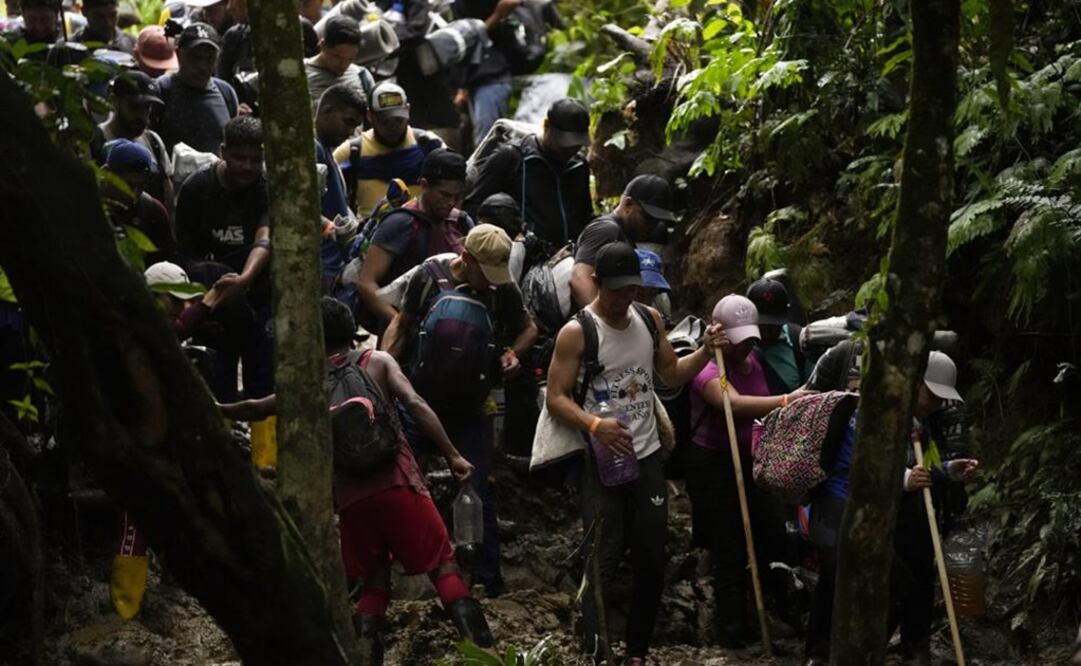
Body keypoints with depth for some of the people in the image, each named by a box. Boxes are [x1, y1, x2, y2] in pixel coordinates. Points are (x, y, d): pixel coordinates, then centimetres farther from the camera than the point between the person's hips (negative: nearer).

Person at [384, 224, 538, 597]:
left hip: (467, 411, 0)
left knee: (478, 493, 1)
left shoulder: (503, 289, -6)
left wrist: (514, 352, -11)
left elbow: (528, 328, 10)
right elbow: (401, 324, 2)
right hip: (418, 401, 0)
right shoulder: (430, 277, -9)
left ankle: (491, 580, 10)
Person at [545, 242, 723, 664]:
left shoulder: (650, 320, 5)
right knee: (603, 562, -8)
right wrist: (594, 426, -32)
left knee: (651, 559, 12)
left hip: (647, 456, 6)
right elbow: (556, 397, -15)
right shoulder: (577, 332, -13)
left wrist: (705, 353, -6)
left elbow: (671, 374, 13)